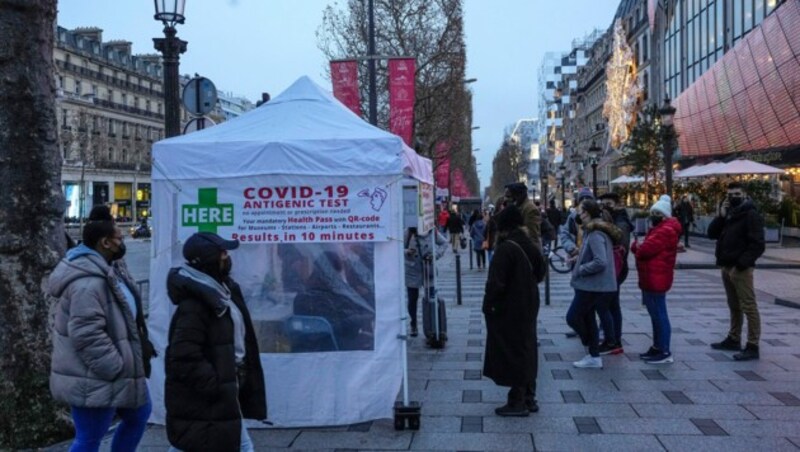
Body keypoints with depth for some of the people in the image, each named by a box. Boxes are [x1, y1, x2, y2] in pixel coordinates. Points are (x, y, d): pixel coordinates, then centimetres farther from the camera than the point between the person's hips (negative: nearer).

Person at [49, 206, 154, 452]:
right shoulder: (88, 282, -26)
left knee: (139, 414, 23)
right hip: (94, 380, -10)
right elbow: (86, 334, -31)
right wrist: (116, 369, -24)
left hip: (105, 374, 11)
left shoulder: (104, 270, 9)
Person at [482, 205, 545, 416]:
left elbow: (496, 282, -21)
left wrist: (488, 306, -11)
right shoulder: (530, 246, 4)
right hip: (528, 306, 8)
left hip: (508, 310, -8)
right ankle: (529, 398, 24)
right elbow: (540, 272, 17)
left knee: (512, 354, 1)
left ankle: (517, 402, 6)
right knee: (527, 350, 15)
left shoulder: (505, 248, -20)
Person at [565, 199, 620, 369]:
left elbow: (600, 262, -28)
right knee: (587, 318, 15)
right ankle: (594, 356, 21)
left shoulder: (595, 234, -20)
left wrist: (580, 270, -18)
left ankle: (592, 351, 13)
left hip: (592, 285, -10)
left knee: (572, 317, -2)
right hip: (592, 284, 10)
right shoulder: (593, 231, 12)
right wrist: (578, 255, 6)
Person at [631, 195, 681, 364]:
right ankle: (657, 347, 24)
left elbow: (646, 250, -23)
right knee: (655, 314, 16)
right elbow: (642, 247, 21)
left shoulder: (666, 230, -15)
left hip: (655, 279, -11)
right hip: (651, 278, 11)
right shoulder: (658, 229, 21)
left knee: (659, 315, -7)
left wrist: (637, 248, 0)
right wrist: (638, 247, -3)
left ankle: (665, 352, -2)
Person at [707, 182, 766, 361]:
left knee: (748, 307, -7)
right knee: (734, 306, 17)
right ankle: (733, 339, 26)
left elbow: (757, 245, -17)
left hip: (741, 269, -8)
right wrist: (721, 216, -5)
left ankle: (752, 347, -6)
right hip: (727, 267, 8)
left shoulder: (751, 215, -10)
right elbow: (712, 234, 9)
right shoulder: (728, 213, 16)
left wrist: (740, 265, -21)